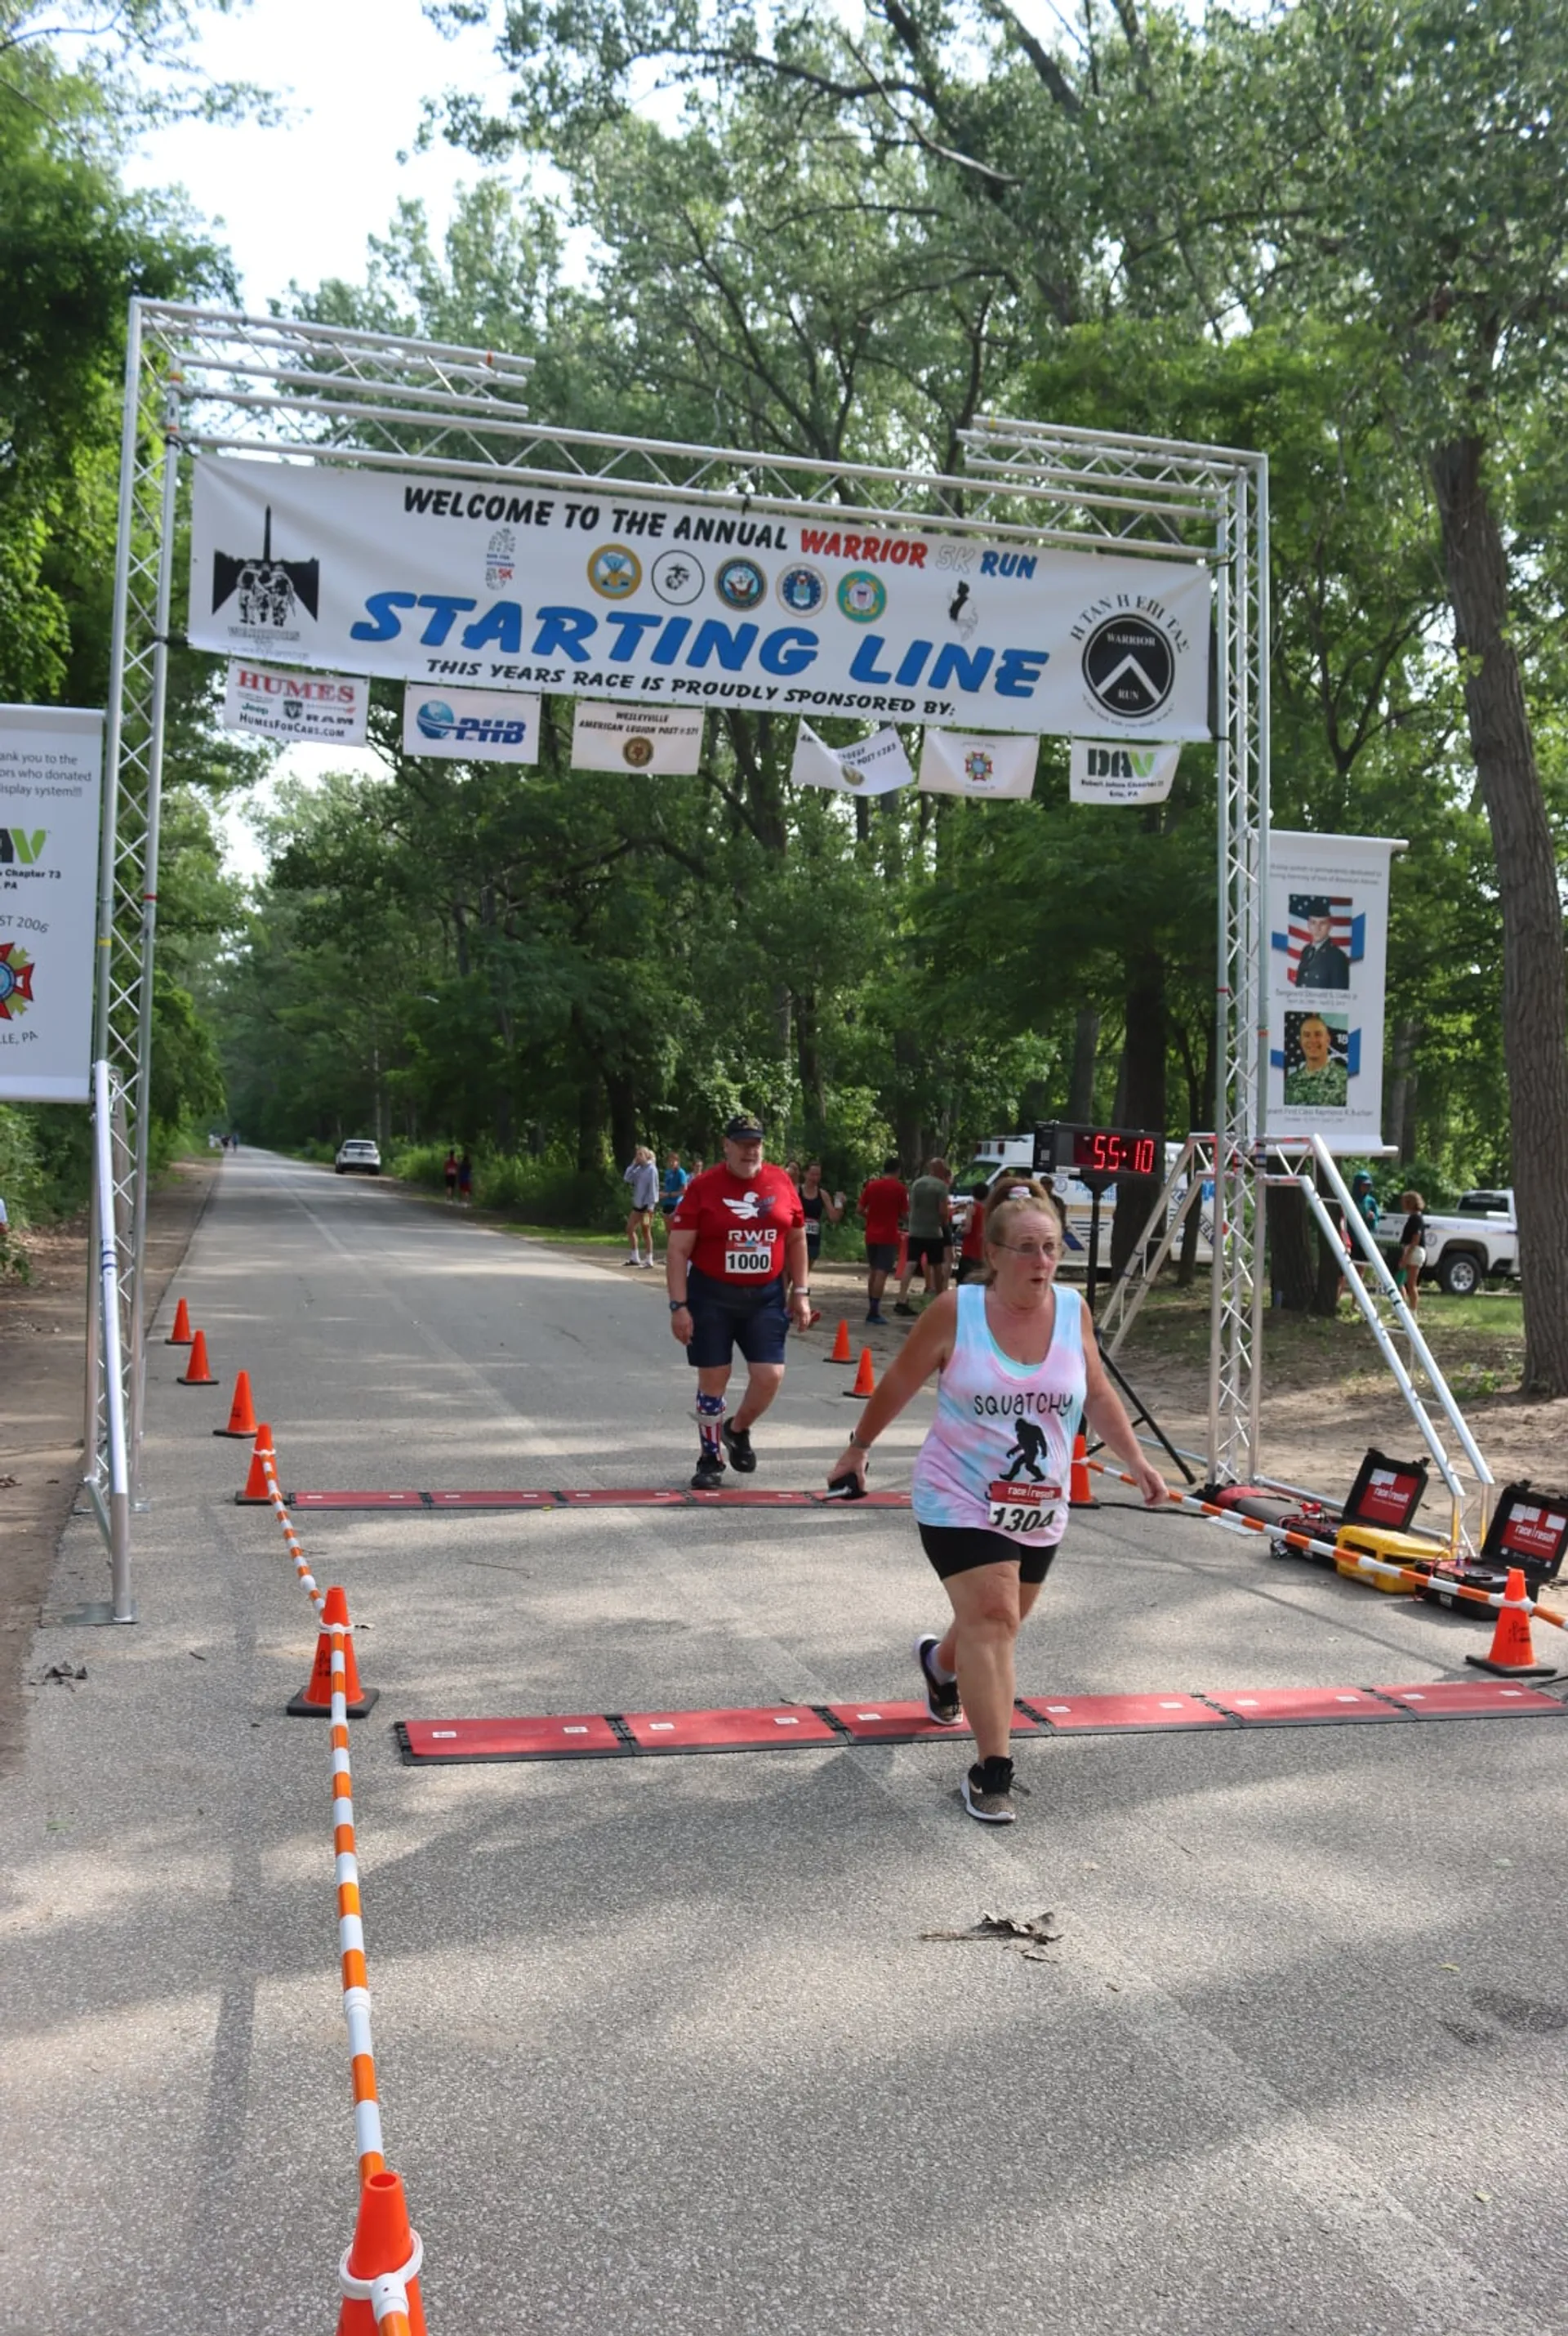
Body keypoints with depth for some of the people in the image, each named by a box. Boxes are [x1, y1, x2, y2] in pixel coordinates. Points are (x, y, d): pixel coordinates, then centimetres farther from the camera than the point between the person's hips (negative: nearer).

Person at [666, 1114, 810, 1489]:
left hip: (765, 1296, 3)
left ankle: (738, 1430, 27)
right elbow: (678, 1250, -8)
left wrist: (801, 1292, 6)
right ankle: (710, 1458, 21)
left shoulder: (781, 1182, 2)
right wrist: (679, 1306, -13)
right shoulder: (702, 1187, -8)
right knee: (712, 1378, 3)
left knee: (770, 1376, -3)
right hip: (711, 1295, -3)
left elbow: (797, 1239, 12)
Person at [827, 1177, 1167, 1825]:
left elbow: (1098, 1395, 9)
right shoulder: (956, 1311, -17)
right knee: (989, 1618, -17)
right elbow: (899, 1382, -3)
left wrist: (1135, 1461, 4)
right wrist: (859, 1447, 6)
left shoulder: (1073, 1311, -7)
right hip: (960, 1500, -5)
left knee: (997, 1621, 20)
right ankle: (991, 1773, -8)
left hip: (1038, 1509, 5)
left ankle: (940, 1663, 54)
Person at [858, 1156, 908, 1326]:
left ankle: (872, 1308, 20)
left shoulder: (871, 1186, 4)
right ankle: (874, 1312, -13)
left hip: (871, 1235, 5)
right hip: (888, 1236, -5)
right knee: (881, 1273, -7)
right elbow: (903, 1214, -3)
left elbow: (860, 1210, 5)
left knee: (872, 1271, 16)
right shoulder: (899, 1188, -6)